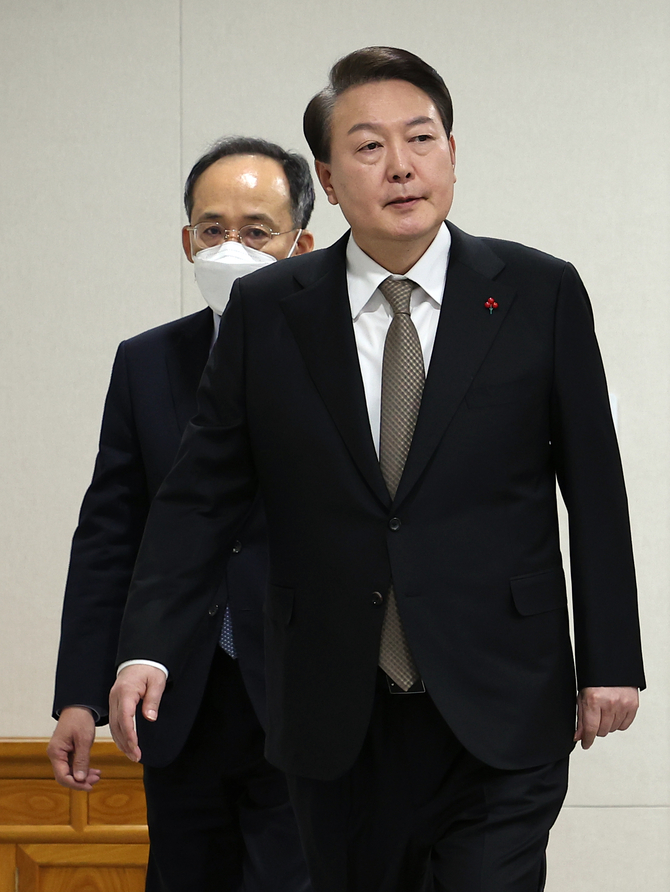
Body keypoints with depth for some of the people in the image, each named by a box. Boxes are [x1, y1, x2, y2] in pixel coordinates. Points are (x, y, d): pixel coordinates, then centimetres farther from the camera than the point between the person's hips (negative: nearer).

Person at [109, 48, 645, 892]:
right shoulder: (265, 312, 3)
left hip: (500, 717, -2)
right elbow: (200, 493, 3)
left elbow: (594, 489, 3)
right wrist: (145, 649, -8)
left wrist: (610, 661, 1)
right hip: (335, 721, 2)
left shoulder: (539, 293, 0)